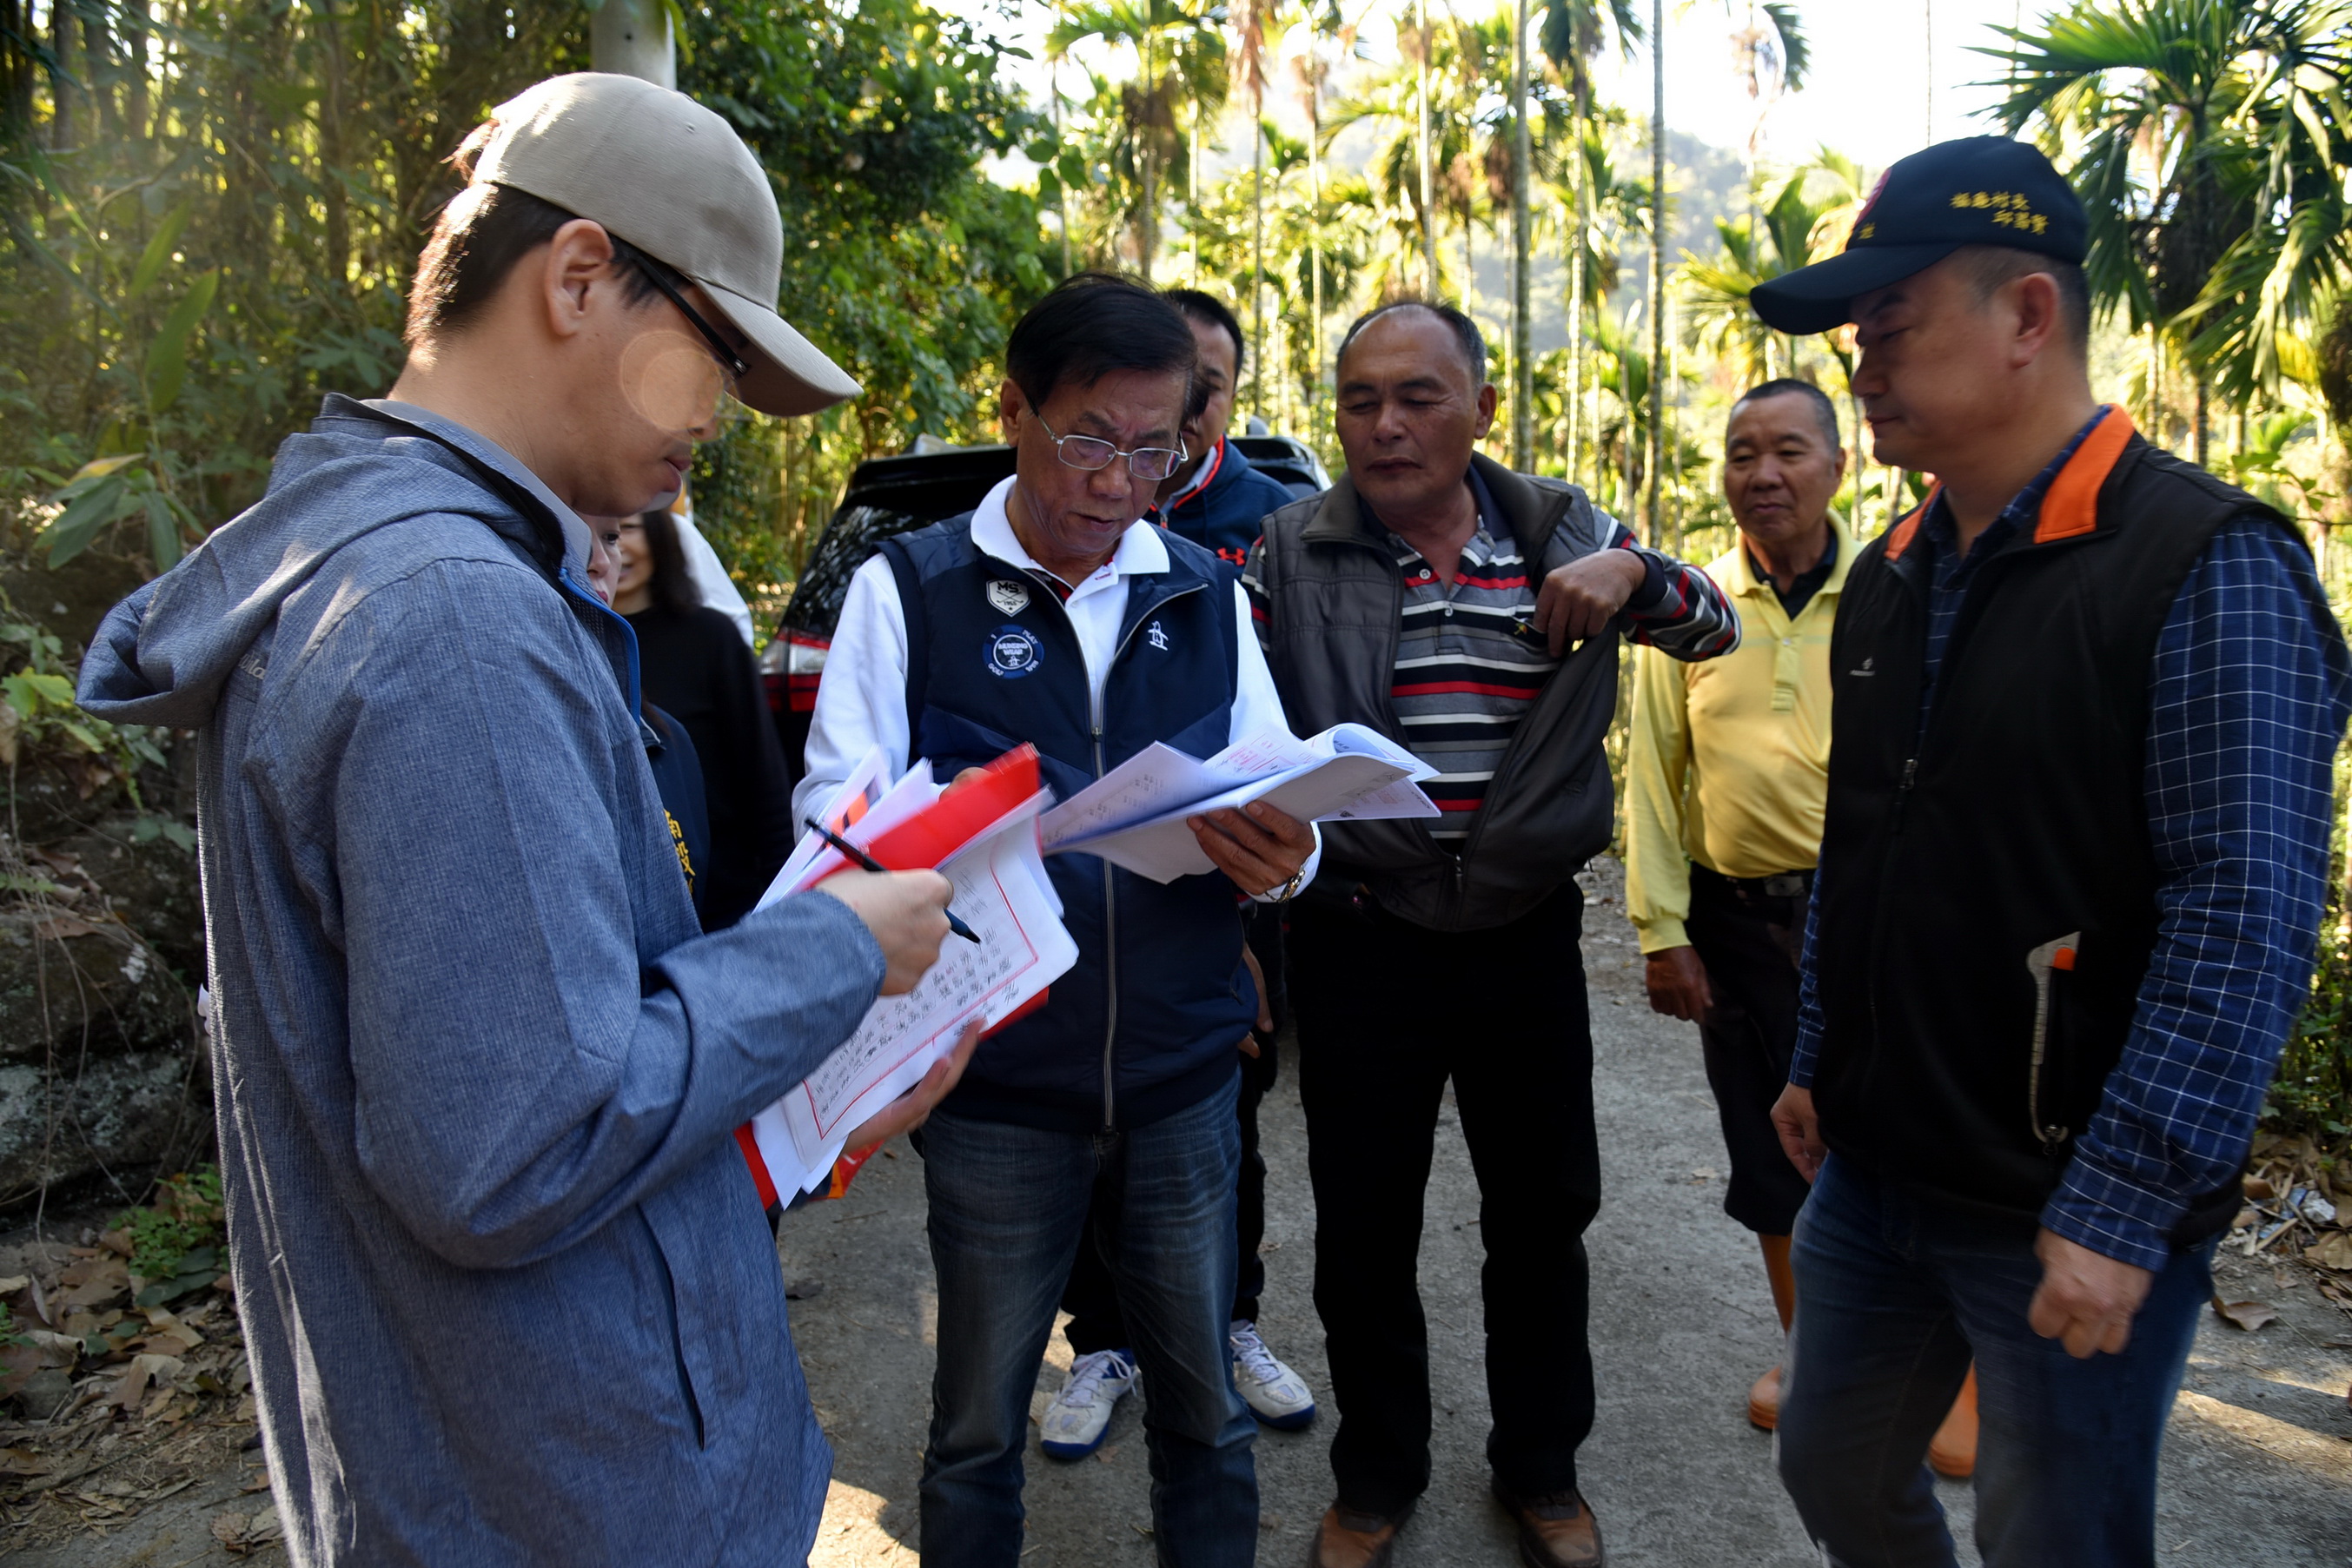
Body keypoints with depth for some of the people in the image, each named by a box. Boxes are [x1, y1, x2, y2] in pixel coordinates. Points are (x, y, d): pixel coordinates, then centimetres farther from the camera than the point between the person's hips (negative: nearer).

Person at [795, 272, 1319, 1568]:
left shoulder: (1205, 597, 8)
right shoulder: (908, 588, -2)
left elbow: (1280, 811, 6)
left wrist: (1280, 857, -18)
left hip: (1184, 1077, 3)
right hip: (997, 1084, -2)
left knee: (1203, 1409, 15)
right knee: (978, 1429, 13)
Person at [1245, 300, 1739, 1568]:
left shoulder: (1561, 531, 3)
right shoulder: (1288, 552, -3)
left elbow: (1717, 628, 9)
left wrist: (1633, 575, -12)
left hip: (1529, 937, 2)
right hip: (1360, 943, -1)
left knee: (1543, 1213, 15)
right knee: (1363, 1227, 12)